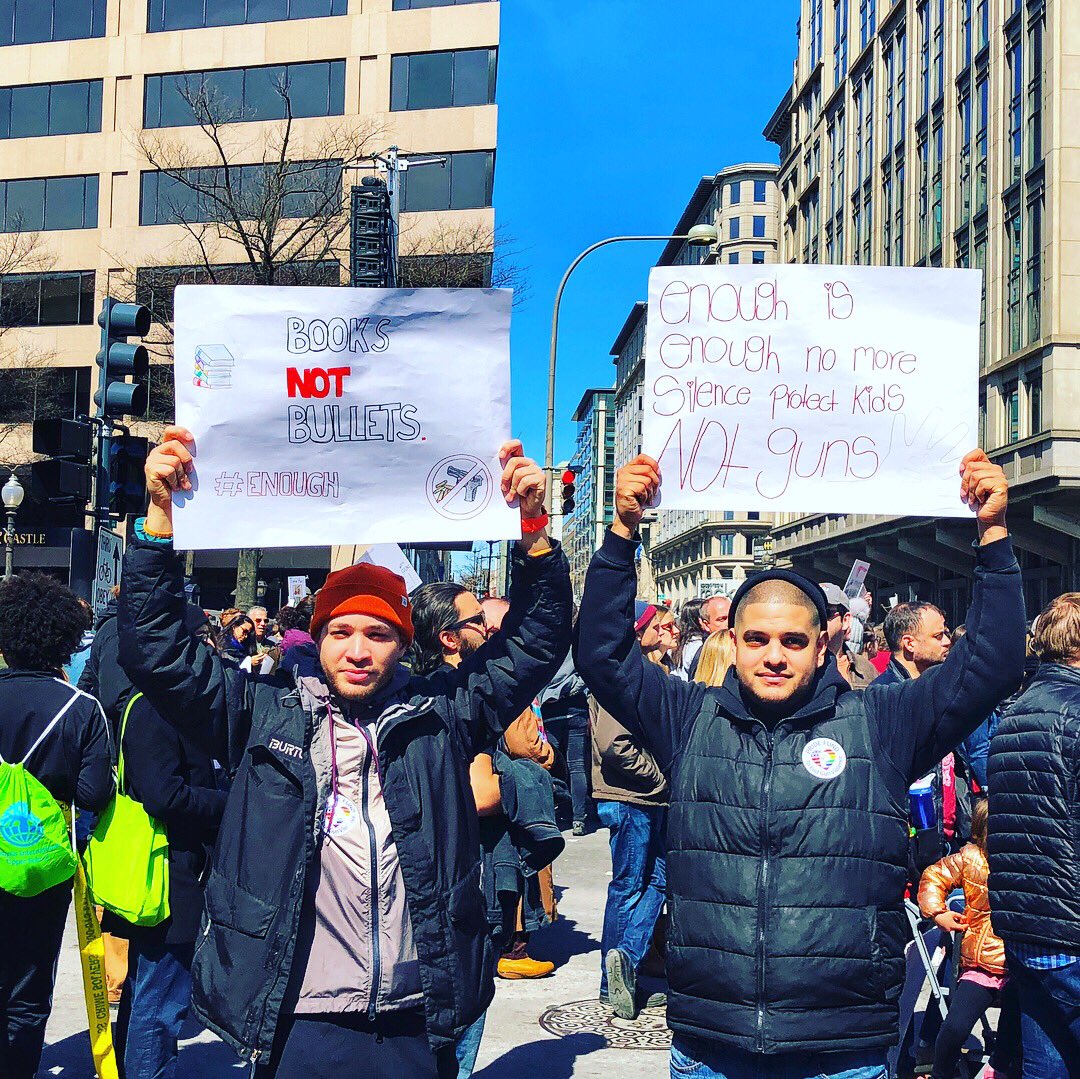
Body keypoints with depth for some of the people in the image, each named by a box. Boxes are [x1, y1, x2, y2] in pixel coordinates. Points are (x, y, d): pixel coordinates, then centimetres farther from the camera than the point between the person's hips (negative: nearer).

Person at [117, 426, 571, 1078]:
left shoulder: (442, 713, 5)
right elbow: (157, 651, -1)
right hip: (299, 1022, -1)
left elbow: (536, 644, 6)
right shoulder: (266, 712, 3)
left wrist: (534, 527, -6)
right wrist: (163, 512, -9)